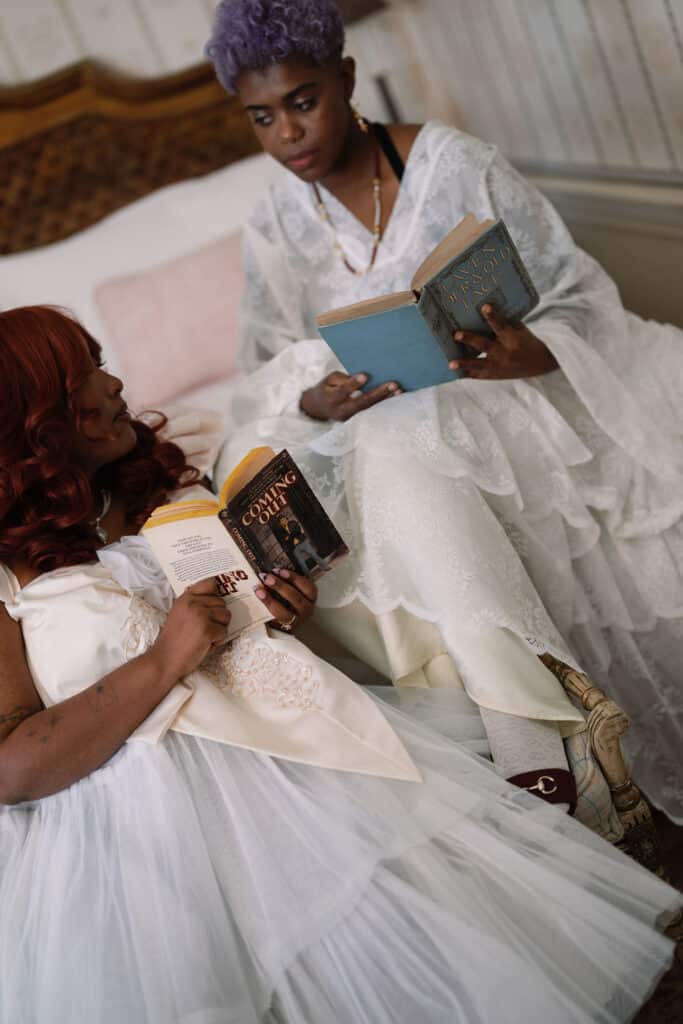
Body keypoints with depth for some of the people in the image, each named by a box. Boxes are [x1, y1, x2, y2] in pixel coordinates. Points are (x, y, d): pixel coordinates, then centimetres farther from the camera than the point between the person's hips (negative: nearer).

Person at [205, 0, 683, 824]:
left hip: (512, 386, 0)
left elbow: (572, 292, -4)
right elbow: (272, 379, 5)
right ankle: (530, 713, -39)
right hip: (389, 428, 0)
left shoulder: (449, 161, -4)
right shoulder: (275, 230, 5)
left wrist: (533, 354, -28)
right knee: (400, 466, -35)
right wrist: (316, 402, -20)